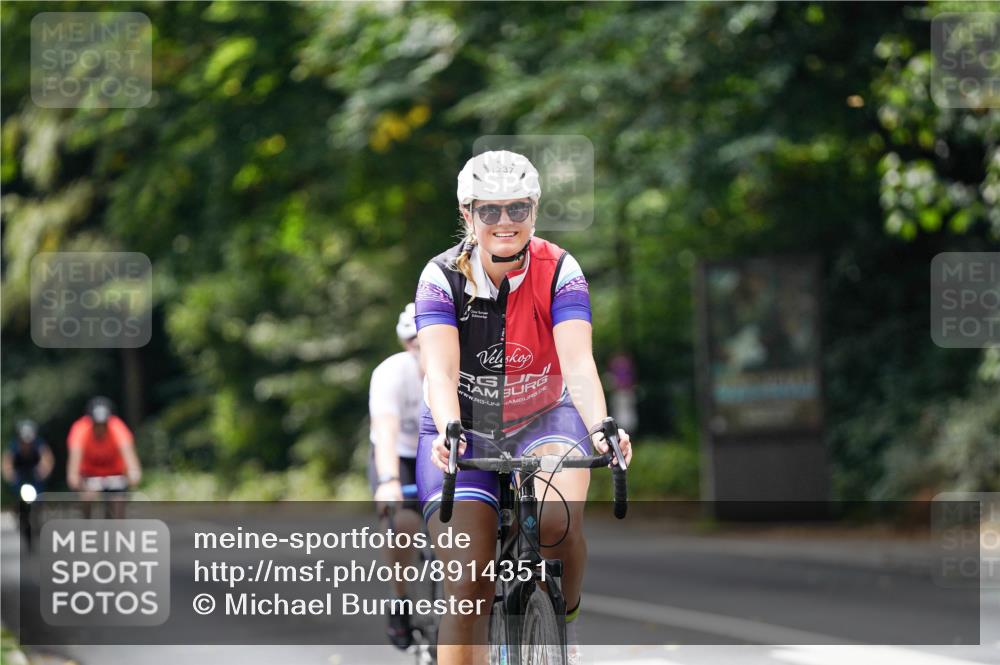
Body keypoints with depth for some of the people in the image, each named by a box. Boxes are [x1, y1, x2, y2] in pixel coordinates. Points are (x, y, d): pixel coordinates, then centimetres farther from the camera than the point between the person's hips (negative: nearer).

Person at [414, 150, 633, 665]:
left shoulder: (559, 272, -16)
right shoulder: (443, 277, -17)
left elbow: (579, 363, -28)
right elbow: (440, 369, -29)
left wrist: (601, 428, -47)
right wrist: (449, 431, -50)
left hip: (542, 421, 0)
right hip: (464, 431, 0)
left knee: (556, 518, -32)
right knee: (467, 589, -12)